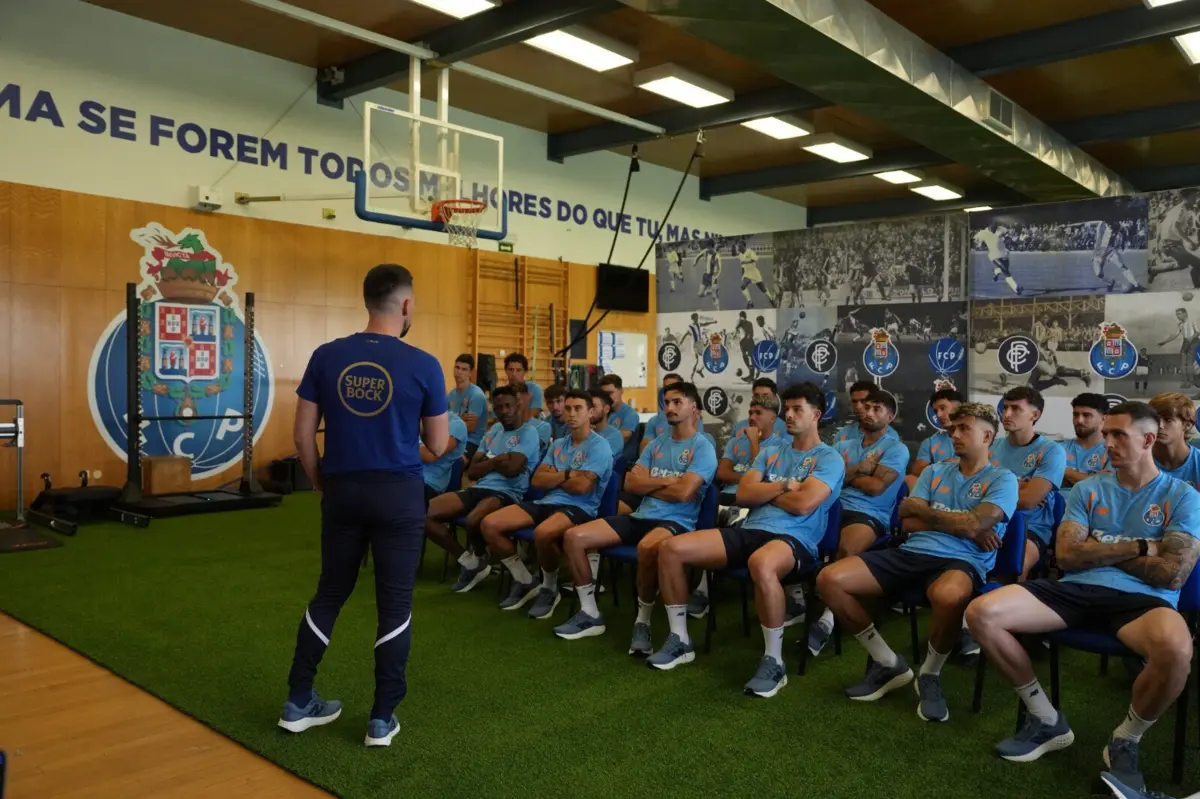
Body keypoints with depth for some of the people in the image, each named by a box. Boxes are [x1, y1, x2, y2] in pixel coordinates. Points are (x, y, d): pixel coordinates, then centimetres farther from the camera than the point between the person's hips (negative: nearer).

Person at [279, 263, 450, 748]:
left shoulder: (326, 357, 0)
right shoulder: (423, 366, -9)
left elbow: (302, 435, 1)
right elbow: (437, 445, -1)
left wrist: (321, 484, 14)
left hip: (343, 491, 4)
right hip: (398, 494, -3)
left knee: (330, 593, 18)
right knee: (394, 603, 7)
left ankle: (298, 703, 27)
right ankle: (382, 718, 14)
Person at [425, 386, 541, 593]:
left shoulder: (529, 432, -2)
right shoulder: (494, 431, 19)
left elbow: (511, 469, -17)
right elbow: (472, 471, 12)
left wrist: (489, 461, 1)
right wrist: (498, 461, -4)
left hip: (507, 494, -7)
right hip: (479, 489, 7)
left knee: (474, 520, -39)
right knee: (425, 513, -9)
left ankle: (479, 559, -1)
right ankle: (469, 561, 3)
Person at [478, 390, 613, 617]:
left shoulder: (599, 446, -5)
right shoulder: (558, 444, 18)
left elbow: (581, 486, -16)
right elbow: (537, 480, 8)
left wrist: (553, 476, 1)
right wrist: (567, 474, -6)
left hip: (579, 508, -7)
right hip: (547, 502, 7)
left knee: (543, 532, -40)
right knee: (489, 524, -8)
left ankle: (550, 589, -10)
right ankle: (525, 581, 7)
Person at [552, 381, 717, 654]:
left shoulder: (703, 448, -3)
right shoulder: (657, 443, 17)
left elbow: (683, 493, -17)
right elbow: (631, 483, 7)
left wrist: (648, 483, -1)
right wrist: (665, 481, -6)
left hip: (675, 522, -7)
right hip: (640, 516, 7)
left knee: (647, 547, -43)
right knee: (574, 537, -7)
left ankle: (643, 622, -20)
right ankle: (590, 614, 3)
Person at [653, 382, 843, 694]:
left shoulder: (829, 458, 3)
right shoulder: (772, 449, 21)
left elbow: (803, 504, -14)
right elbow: (743, 494, 8)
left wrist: (764, 491, 2)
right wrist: (783, 486, -3)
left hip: (794, 539, -6)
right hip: (750, 530, 7)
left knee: (761, 564, -45)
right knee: (672, 549, -10)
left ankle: (774, 662, -26)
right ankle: (679, 639, 4)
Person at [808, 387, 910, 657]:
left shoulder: (896, 449, 8)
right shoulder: (843, 446, 23)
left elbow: (876, 486, -7)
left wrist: (846, 472, 8)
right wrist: (859, 468, -2)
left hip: (869, 516, -5)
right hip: (834, 509, 5)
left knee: (846, 549, -38)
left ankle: (828, 615, -28)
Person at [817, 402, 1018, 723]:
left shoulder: (1002, 479, 5)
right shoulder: (934, 472, 20)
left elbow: (973, 526, -13)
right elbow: (908, 522, 8)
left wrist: (923, 509, 0)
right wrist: (958, 522, -3)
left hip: (960, 561, -5)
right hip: (911, 553, 5)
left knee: (950, 596, -44)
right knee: (829, 580, -13)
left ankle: (930, 676, -11)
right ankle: (889, 663, 4)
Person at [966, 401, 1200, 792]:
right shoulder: (1087, 489, 14)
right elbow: (1068, 556, 1)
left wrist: (1100, 549, 0)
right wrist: (1138, 547, -4)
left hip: (1141, 599, -3)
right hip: (1078, 589, 3)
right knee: (982, 613, -19)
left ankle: (1125, 741, -8)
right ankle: (1047, 720, 2)